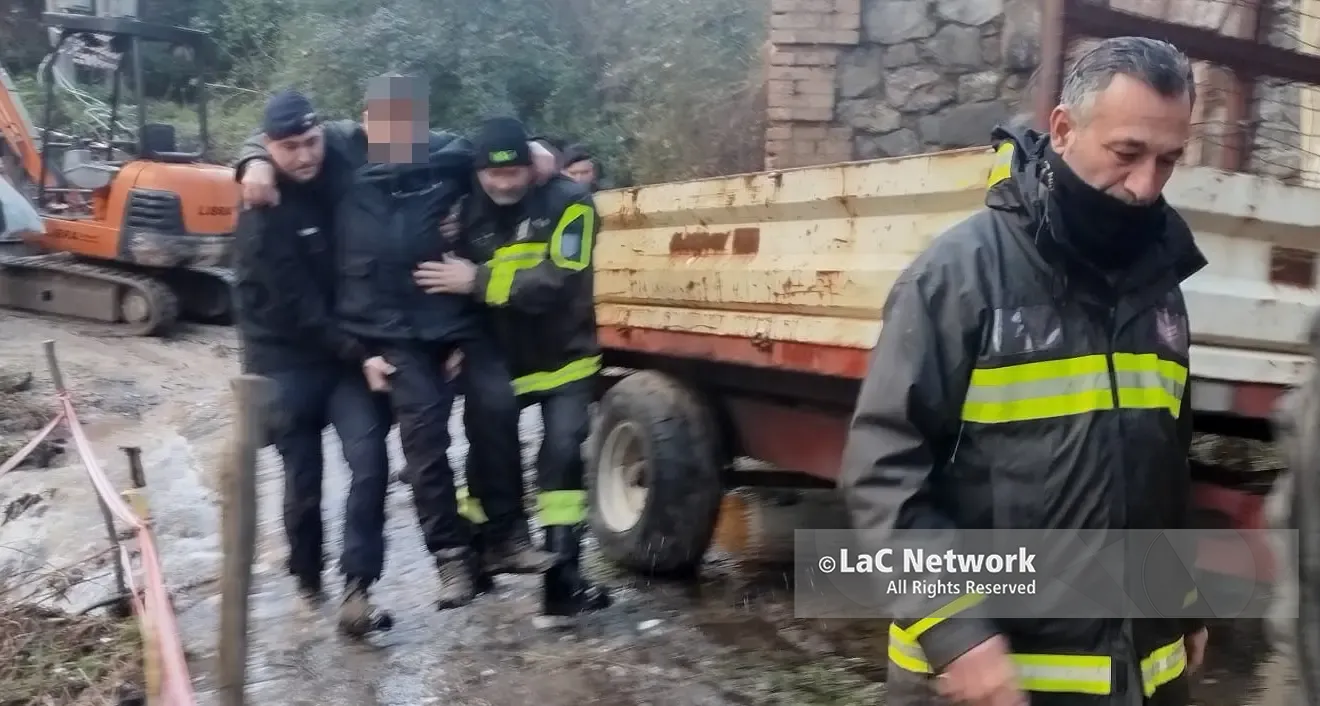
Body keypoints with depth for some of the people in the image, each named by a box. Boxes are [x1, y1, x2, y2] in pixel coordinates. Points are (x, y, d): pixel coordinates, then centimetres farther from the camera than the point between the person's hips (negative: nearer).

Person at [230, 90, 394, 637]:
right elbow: (297, 308, -19)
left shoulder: (340, 172, -4)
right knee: (303, 474, 5)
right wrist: (358, 353, -19)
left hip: (348, 348, 4)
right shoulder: (263, 216, -17)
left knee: (370, 459, -11)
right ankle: (307, 575, 29)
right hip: (286, 357, -4)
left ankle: (356, 589, -9)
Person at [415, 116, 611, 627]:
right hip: (496, 359, 4)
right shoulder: (470, 210, -3)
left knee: (562, 455, -13)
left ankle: (560, 577, -6)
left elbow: (557, 282, -30)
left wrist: (479, 281, -32)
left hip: (561, 358, -3)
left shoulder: (568, 204, -17)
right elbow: (455, 283, 5)